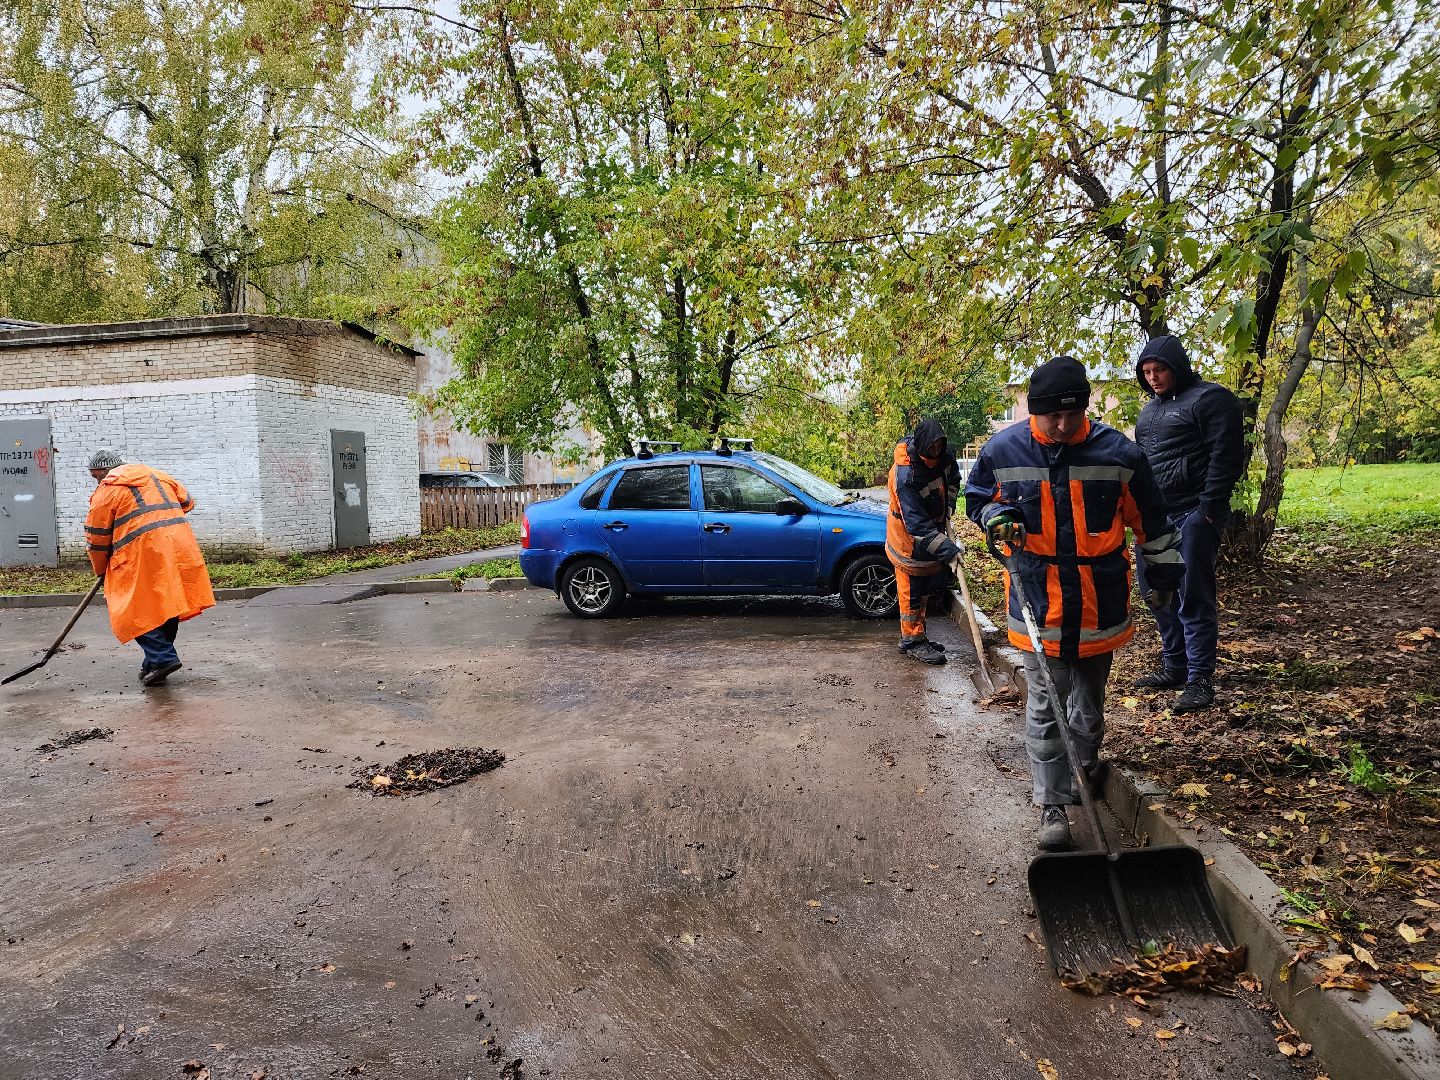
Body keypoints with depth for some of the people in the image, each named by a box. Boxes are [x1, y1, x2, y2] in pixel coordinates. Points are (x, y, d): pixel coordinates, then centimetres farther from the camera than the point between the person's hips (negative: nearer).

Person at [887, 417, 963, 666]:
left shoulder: (943, 454, -10)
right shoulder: (905, 476, -33)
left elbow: (953, 478, 14)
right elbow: (917, 526, -34)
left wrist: (948, 507, -1)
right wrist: (947, 549, -38)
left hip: (933, 529, 8)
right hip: (908, 537, -8)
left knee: (926, 587, 17)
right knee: (912, 590, -1)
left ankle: (914, 637, 31)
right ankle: (913, 642, 13)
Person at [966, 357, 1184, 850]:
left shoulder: (1116, 451, -8)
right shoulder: (1003, 450, -7)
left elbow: (1150, 519, 5)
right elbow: (976, 497, 11)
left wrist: (1166, 569, 15)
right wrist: (996, 516, -11)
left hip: (1100, 601, 1)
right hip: (1038, 600, -1)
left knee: (1089, 698, 17)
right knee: (1044, 706, -1)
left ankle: (1083, 771, 42)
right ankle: (1052, 804, 7)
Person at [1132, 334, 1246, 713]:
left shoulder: (1209, 398, -7)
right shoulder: (1150, 409, 20)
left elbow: (1226, 456, -14)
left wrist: (1208, 510, -17)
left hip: (1191, 515, -8)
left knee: (1193, 598, -7)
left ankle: (1200, 681, -1)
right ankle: (1173, 667, 25)